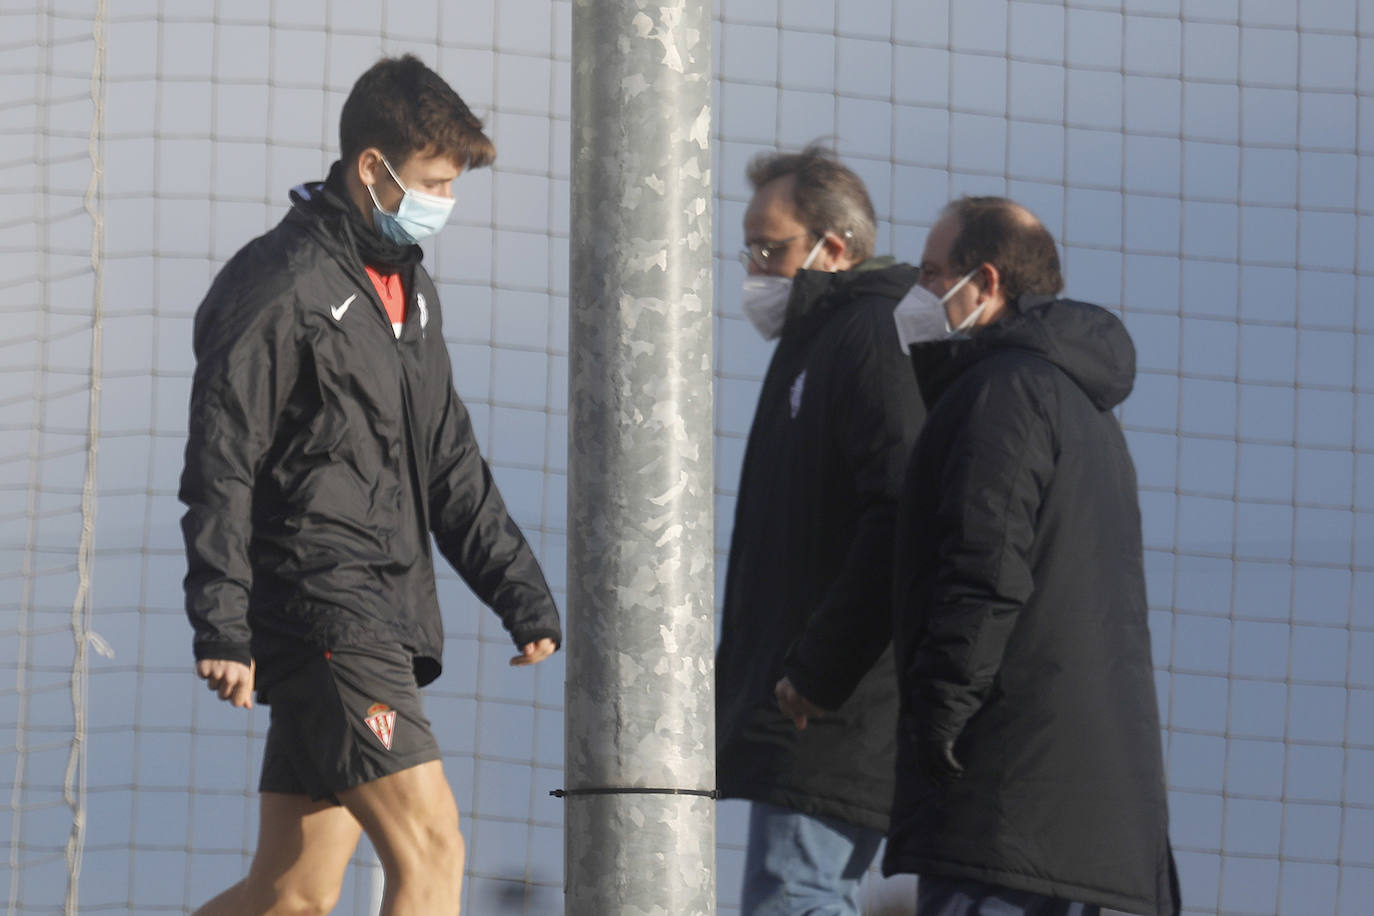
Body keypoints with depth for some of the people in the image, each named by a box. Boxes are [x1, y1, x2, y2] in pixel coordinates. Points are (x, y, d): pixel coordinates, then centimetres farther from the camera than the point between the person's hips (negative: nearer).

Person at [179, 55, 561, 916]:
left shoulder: (409, 287, 20)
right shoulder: (281, 283, -8)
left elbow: (451, 466, 24)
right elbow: (221, 466, -11)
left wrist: (523, 594, 16)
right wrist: (222, 624, -18)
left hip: (384, 622, 9)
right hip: (321, 611, -9)